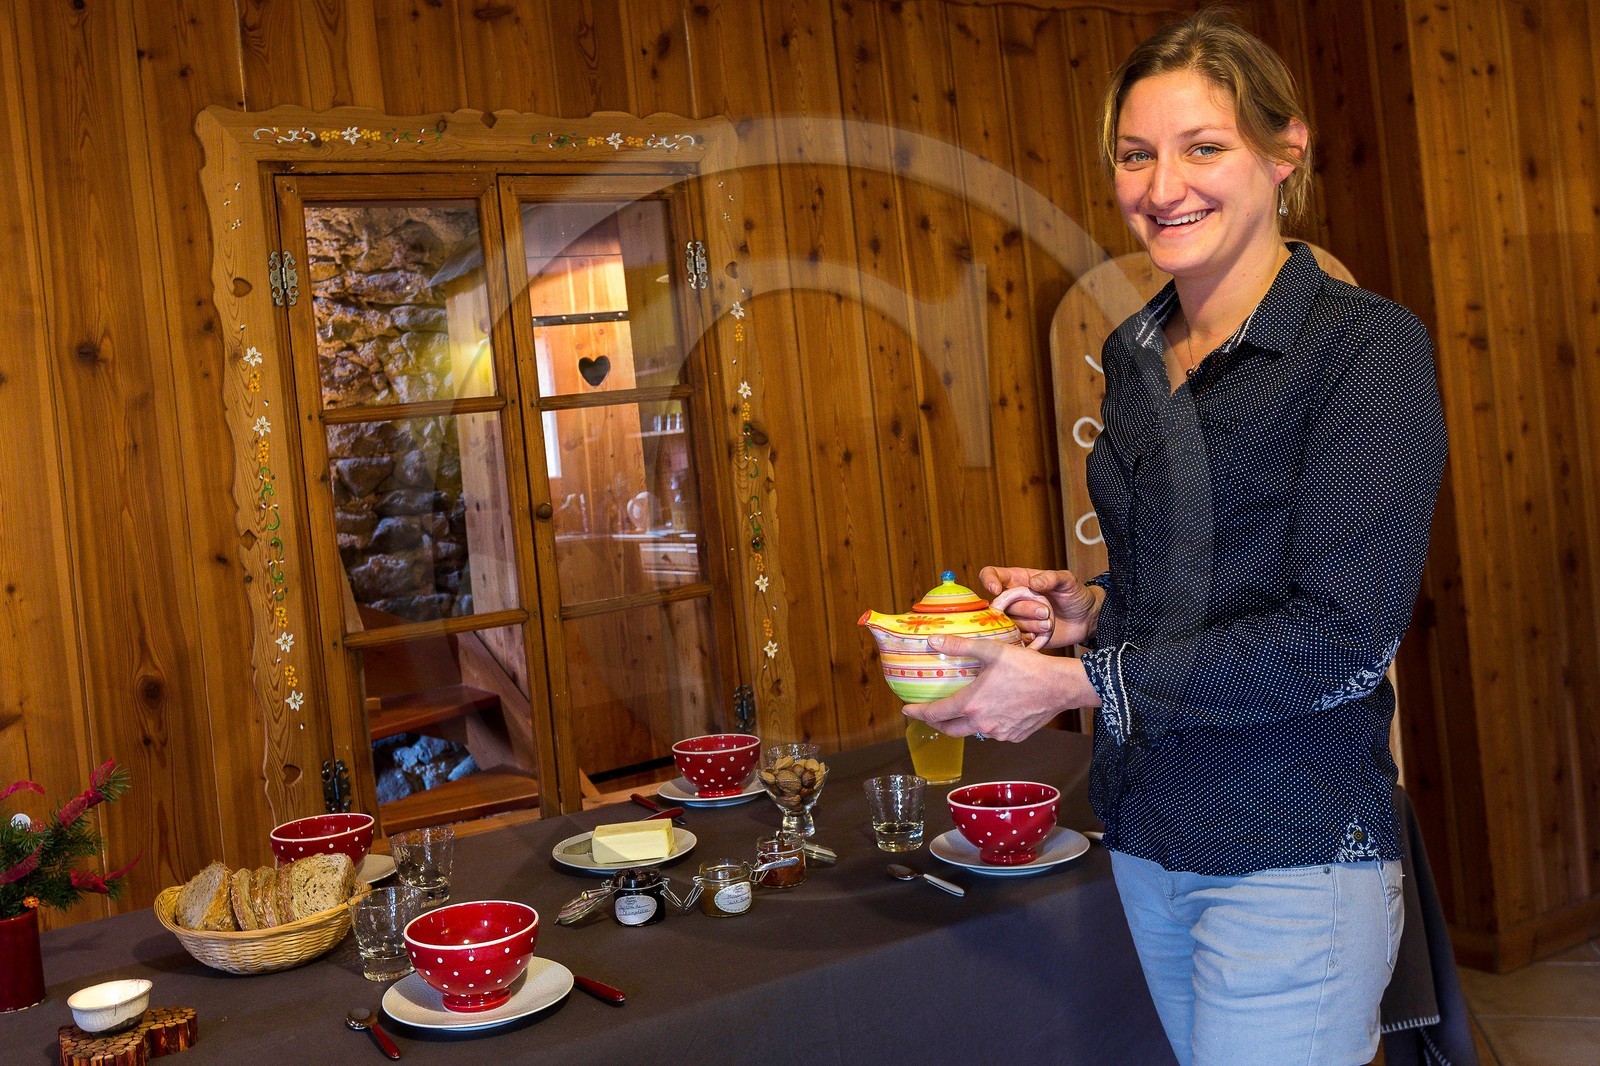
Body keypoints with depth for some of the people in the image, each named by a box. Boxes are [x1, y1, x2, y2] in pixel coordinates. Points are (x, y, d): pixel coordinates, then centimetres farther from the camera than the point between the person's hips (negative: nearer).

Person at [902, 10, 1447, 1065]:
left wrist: (1076, 682, -19)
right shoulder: (1135, 355, 8)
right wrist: (1095, 605, 0)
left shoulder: (1366, 346, -12)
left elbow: (1340, 639, -19)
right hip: (1148, 838, 6)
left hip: (1291, 852, -6)